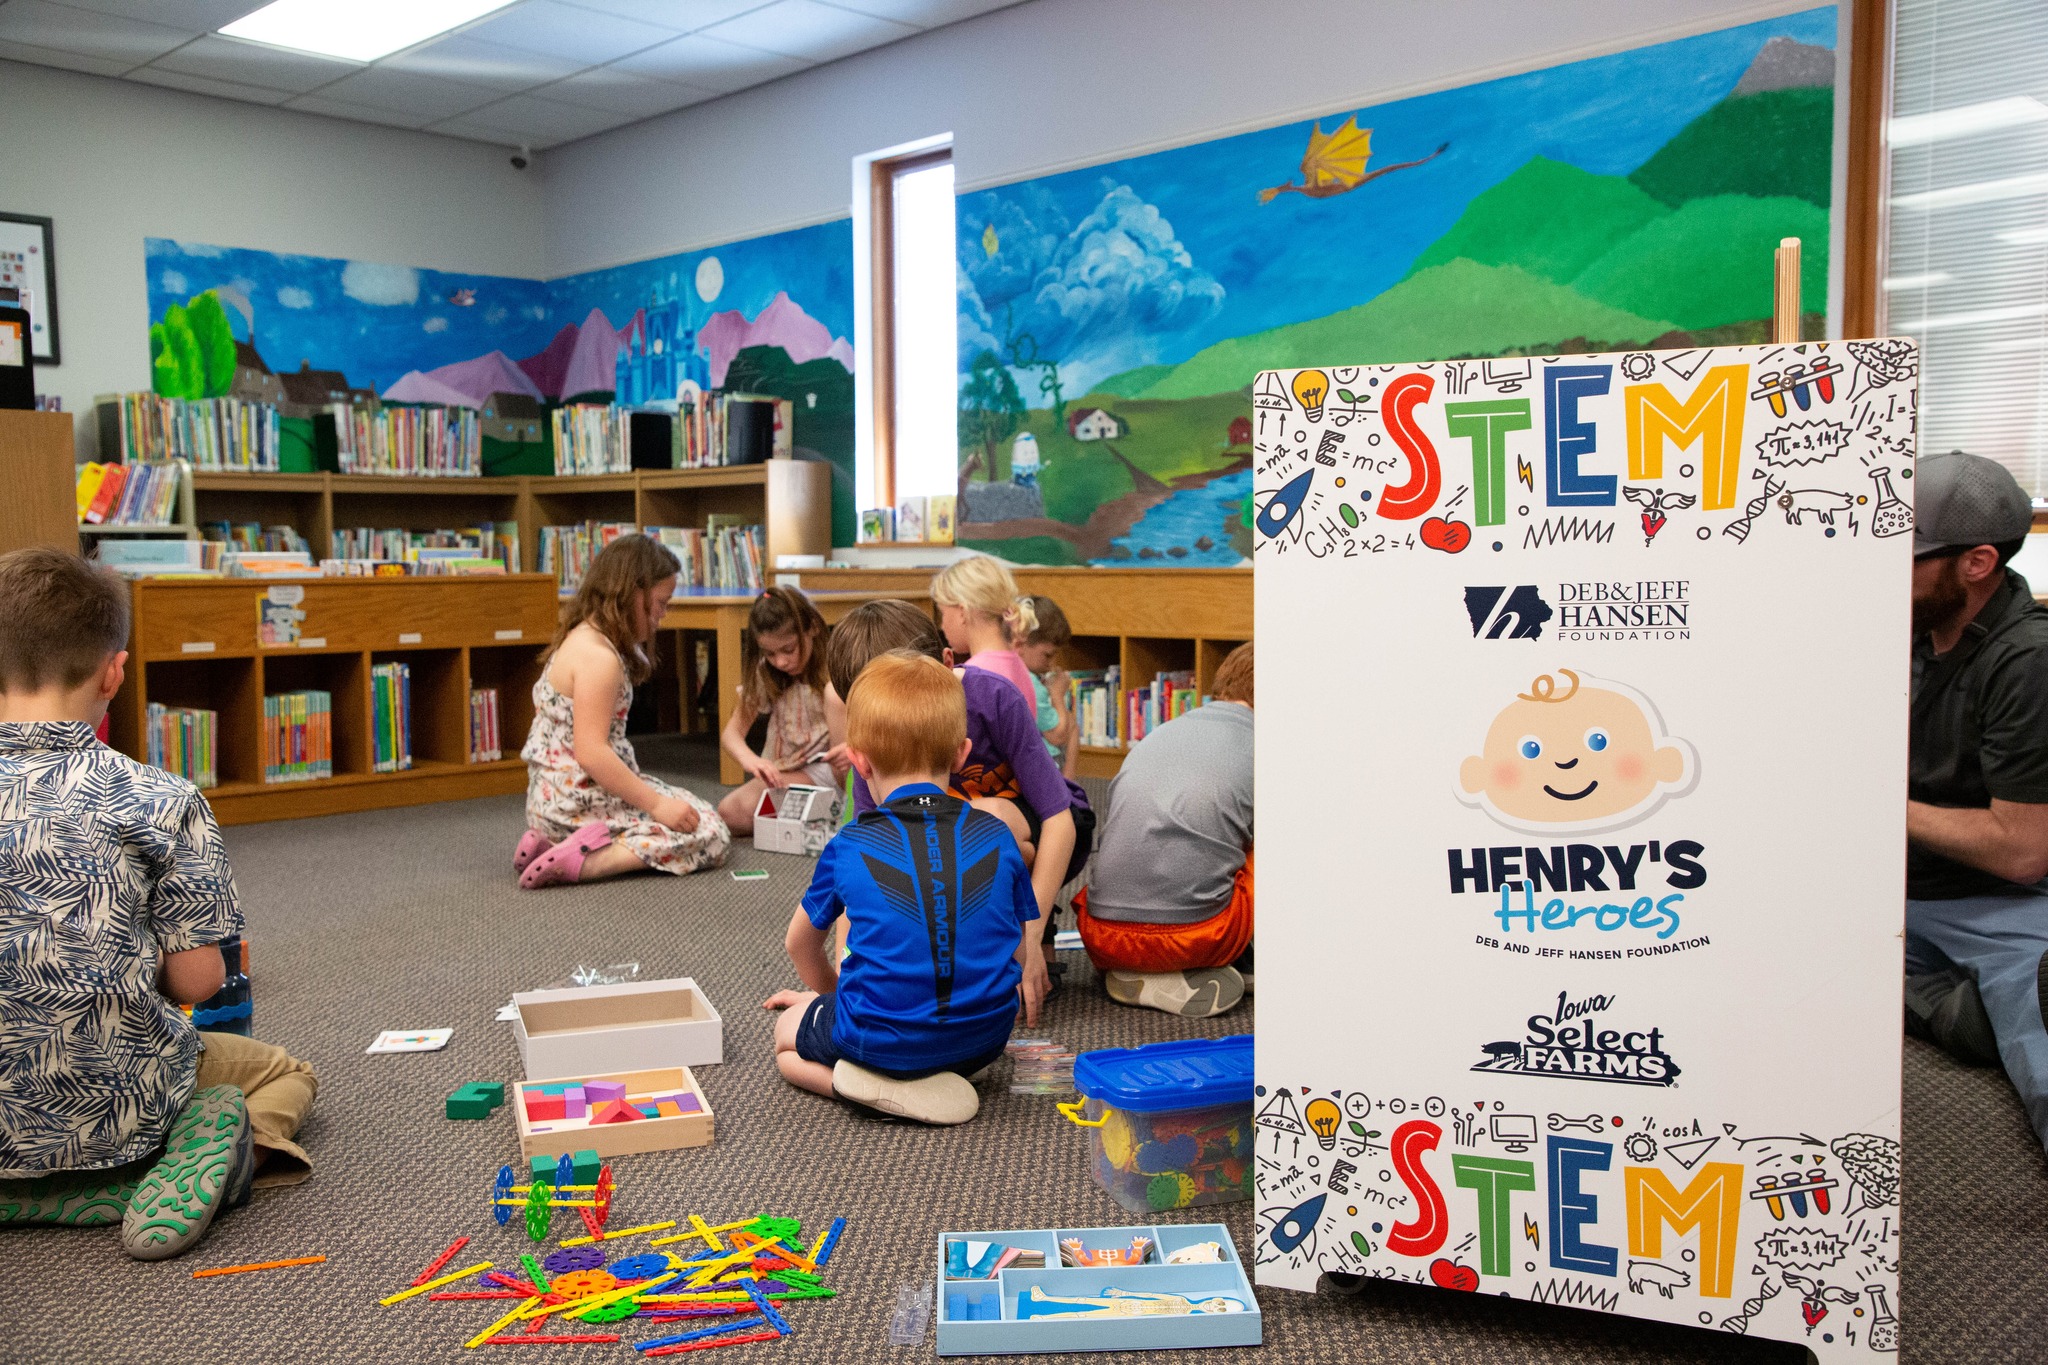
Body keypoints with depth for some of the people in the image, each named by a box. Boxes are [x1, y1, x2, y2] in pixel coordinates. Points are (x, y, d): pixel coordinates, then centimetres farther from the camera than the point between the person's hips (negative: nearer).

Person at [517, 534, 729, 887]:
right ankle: (584, 861, -18)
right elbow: (591, 752, -25)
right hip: (580, 803, -10)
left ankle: (553, 842, 6)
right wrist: (655, 804, -21)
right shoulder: (598, 656, -20)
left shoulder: (582, 639, 11)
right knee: (710, 834, -6)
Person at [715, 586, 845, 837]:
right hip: (778, 772, 5)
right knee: (728, 811, -21)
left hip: (823, 768, -5)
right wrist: (749, 759, -24)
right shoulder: (765, 675, 5)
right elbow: (732, 731, 0)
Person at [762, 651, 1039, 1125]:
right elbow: (1021, 952, 7)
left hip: (884, 1042, -4)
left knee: (788, 1033, 26)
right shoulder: (996, 837, -1)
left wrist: (829, 992, 34)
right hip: (984, 1039, 4)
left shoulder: (848, 848, -4)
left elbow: (800, 942, 13)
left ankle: (868, 1082, -1)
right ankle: (952, 1070, 7)